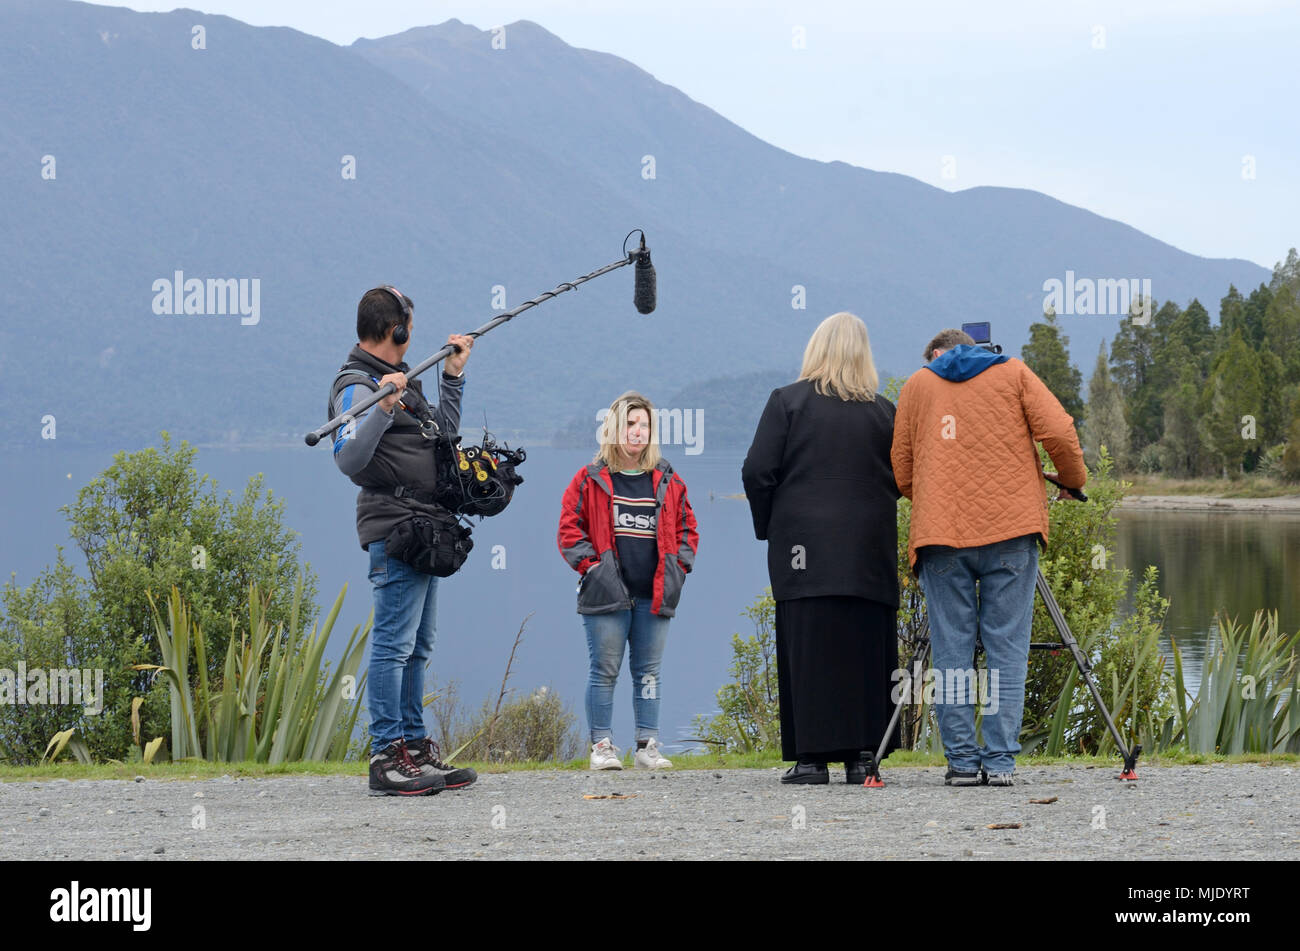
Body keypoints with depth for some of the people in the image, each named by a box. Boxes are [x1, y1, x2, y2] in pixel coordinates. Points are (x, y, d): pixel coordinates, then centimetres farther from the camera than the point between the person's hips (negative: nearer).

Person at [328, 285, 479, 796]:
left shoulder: (400, 380, 19)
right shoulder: (358, 387, -11)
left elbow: (443, 433, 30)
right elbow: (349, 460, -23)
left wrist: (453, 375, 25)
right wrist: (383, 409, -34)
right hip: (394, 528, -10)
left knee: (417, 647, 12)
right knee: (393, 643, -11)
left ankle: (415, 747, 18)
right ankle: (386, 757, -12)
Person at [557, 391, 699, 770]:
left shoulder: (668, 482, 12)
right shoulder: (590, 480, 3)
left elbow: (686, 528, 19)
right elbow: (569, 529, 2)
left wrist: (678, 566, 5)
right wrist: (591, 565, -7)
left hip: (654, 595, 3)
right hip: (607, 595, -3)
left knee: (649, 671, 6)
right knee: (605, 670, -2)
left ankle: (648, 746, 9)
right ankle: (602, 745, 3)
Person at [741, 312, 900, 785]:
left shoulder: (787, 401, -1)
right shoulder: (883, 410, 7)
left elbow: (758, 472, -4)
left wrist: (768, 526, 8)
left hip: (805, 548, -2)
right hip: (870, 550, 2)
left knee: (809, 649, -2)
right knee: (866, 648, 4)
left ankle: (812, 755, -5)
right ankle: (862, 754, 3)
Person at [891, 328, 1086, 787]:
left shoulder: (917, 384, 16)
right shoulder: (1013, 374, 12)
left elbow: (902, 470, 15)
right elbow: (1058, 433, -1)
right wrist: (1073, 480, 16)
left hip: (941, 533, 1)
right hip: (1010, 527, -1)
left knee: (951, 650, 4)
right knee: (1006, 648, 1)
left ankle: (962, 760, 1)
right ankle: (1000, 760, -4)